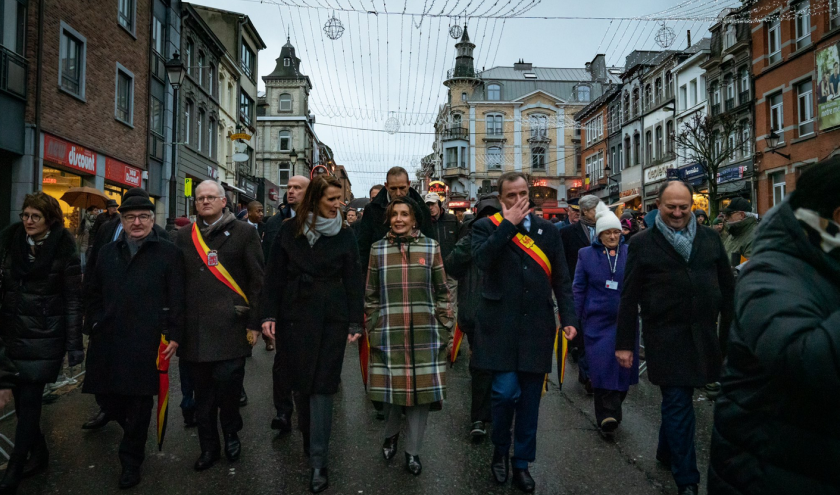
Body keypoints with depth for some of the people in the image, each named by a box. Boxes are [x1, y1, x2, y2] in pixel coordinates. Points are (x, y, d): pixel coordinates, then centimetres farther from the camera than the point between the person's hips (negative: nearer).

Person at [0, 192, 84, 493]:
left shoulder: (64, 250, -8)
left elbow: (73, 299, -7)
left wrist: (74, 344, -10)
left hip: (44, 339, -4)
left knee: (29, 403, -1)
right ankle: (39, 456, 29)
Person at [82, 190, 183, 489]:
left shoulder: (168, 253, 1)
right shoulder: (108, 253, 15)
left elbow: (177, 300, -3)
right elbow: (94, 295, 22)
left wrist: (174, 336, -8)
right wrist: (97, 324, 11)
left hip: (147, 343, -5)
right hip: (108, 341, 5)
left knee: (139, 404, 2)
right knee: (106, 397, 10)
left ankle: (131, 461, 20)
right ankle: (135, 432, 40)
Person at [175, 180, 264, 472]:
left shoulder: (244, 233, 3)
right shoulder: (183, 237, 14)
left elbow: (257, 280, 0)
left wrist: (254, 322, -5)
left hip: (230, 326, -3)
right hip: (195, 329, 4)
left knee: (227, 381, -9)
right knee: (202, 392, 10)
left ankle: (231, 434, 19)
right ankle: (208, 447, 26)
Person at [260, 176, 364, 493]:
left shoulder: (344, 236, 2)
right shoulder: (289, 231, 2)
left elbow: (353, 282, 2)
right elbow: (275, 275, 5)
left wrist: (355, 323, -2)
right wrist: (268, 314, -2)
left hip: (331, 319, -1)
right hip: (295, 318, 1)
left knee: (322, 386, -1)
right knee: (302, 383, 8)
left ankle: (318, 461, 5)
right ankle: (309, 441, 29)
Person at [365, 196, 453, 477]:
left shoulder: (430, 247, 3)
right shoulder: (378, 249, 4)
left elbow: (442, 292, 6)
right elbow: (371, 296, 8)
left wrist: (444, 328, 2)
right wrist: (372, 330, 5)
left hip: (424, 334, 0)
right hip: (389, 334, 0)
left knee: (421, 389, 4)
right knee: (390, 388, 9)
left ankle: (413, 450, 22)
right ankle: (391, 434, 39)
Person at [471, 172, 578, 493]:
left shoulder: (548, 230, 10)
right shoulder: (486, 227, 3)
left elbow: (561, 280, 9)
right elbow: (482, 259, -19)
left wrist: (569, 317, -2)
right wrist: (509, 224, -14)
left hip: (537, 328, 3)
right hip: (501, 327, -2)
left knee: (530, 399, 8)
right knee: (506, 391, -9)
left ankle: (521, 463, 25)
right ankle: (500, 450, 19)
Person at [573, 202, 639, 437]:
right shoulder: (587, 254, 2)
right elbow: (578, 288, 4)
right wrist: (574, 319, 1)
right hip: (597, 320, -2)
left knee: (623, 364, 5)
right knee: (602, 365, -6)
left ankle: (612, 411, 24)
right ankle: (607, 416, 1)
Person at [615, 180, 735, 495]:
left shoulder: (709, 238, 7)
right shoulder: (643, 243, -2)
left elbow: (728, 287, 11)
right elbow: (629, 297, -3)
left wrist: (732, 331, 7)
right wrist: (624, 344, -4)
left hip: (704, 335, 4)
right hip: (665, 336, -3)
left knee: (677, 400, 17)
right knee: (678, 404, 1)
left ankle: (667, 453, 41)